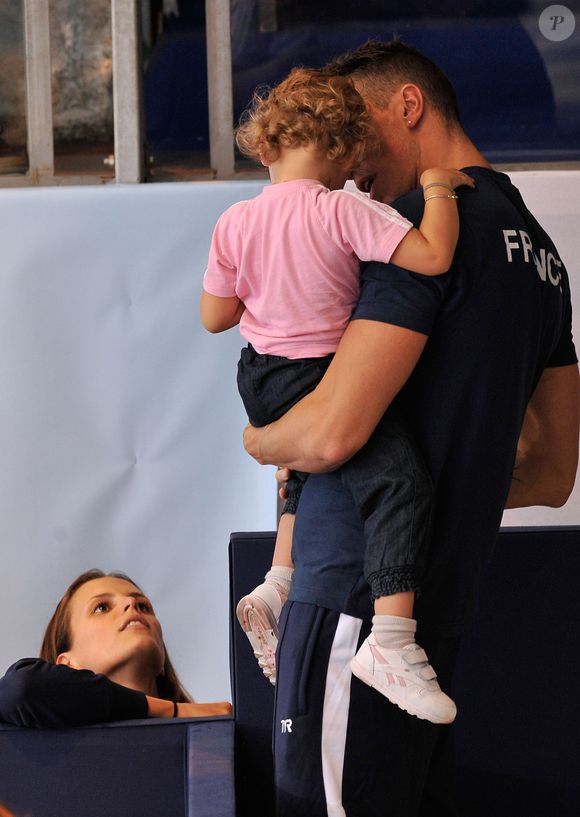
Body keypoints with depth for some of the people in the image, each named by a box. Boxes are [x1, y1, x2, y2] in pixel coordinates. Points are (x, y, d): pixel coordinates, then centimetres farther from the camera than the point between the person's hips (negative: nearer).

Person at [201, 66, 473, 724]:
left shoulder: (235, 222, 1)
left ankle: (276, 589, 34)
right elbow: (433, 256, -25)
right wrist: (437, 187, -10)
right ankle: (391, 640, -29)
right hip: (318, 381, -8)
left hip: (261, 379, 8)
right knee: (398, 476, -16)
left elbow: (215, 317, 8)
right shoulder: (342, 212, -17)